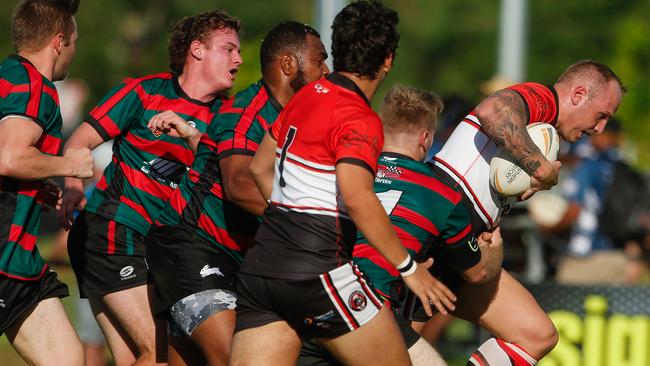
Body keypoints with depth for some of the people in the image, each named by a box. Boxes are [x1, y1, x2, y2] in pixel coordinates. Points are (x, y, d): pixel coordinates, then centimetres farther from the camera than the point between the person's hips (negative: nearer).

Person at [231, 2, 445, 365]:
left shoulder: (306, 96, 12)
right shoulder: (359, 118, -12)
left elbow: (260, 168, 24)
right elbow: (357, 199, -25)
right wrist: (408, 267, -17)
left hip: (259, 267, 8)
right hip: (316, 273, -8)